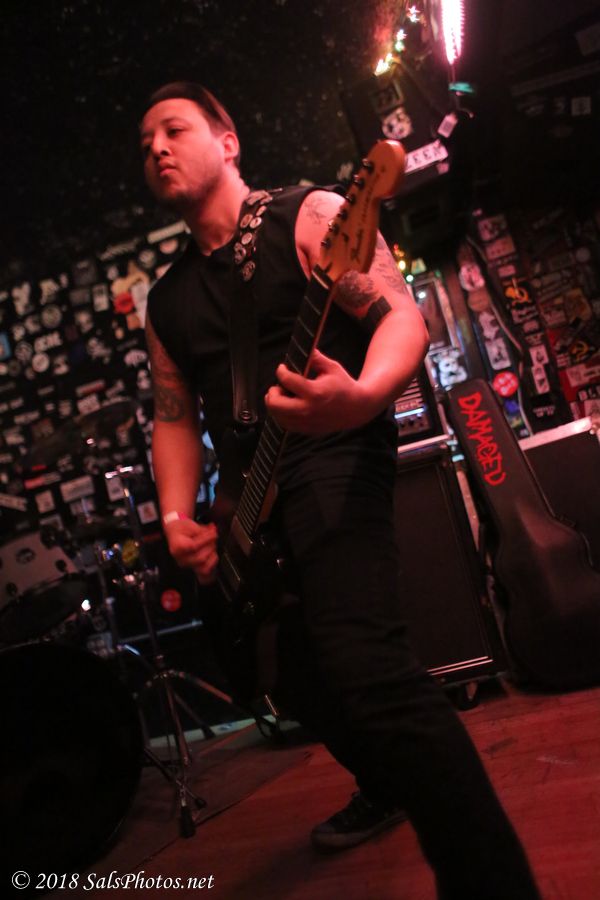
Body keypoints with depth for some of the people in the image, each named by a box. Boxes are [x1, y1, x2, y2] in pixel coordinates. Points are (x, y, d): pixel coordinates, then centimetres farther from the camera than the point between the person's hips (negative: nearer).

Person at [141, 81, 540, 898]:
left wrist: (360, 397, -32)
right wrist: (179, 518, 0)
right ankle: (389, 788, 43)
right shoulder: (167, 297, 18)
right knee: (299, 678, 16)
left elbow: (404, 317, -10)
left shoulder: (307, 217, 0)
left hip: (332, 461, -7)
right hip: (249, 501, 8)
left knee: (362, 667, -28)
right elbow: (175, 414, 17)